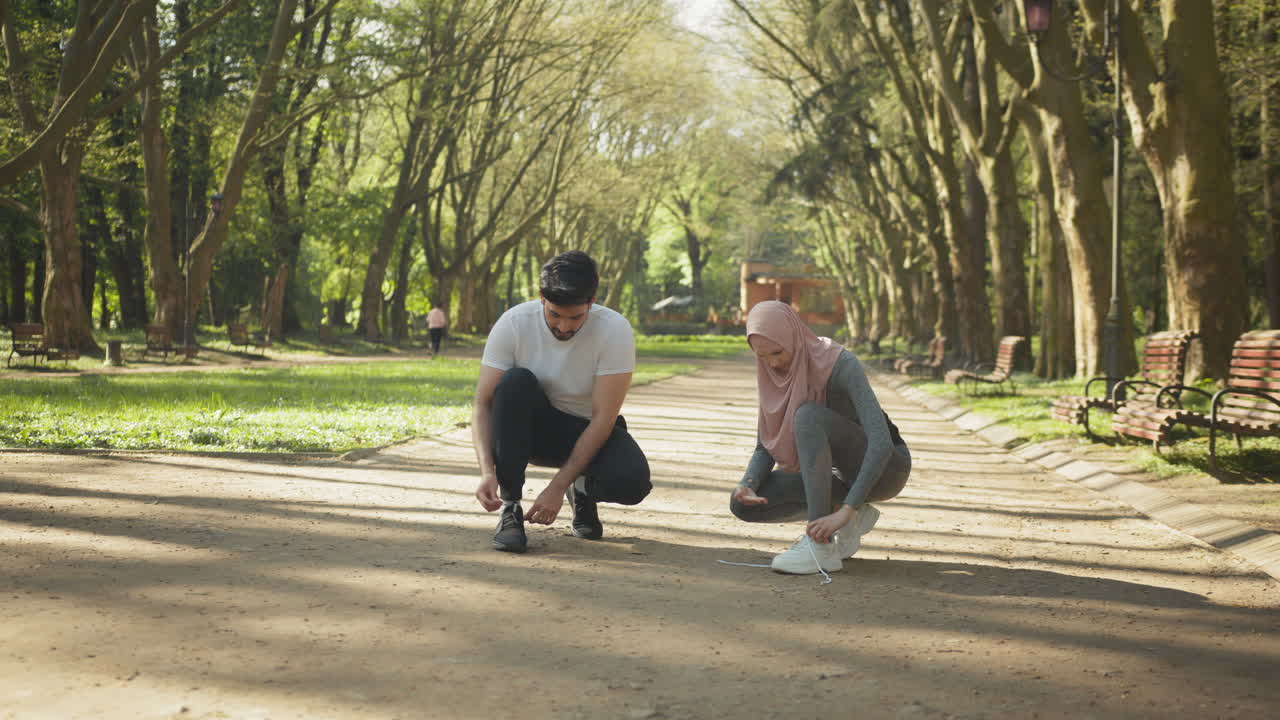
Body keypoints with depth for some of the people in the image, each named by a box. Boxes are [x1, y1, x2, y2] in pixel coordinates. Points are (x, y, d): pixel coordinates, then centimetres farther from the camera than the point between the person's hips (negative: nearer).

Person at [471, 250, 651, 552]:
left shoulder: (616, 331, -24)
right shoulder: (513, 324, -21)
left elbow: (603, 419, -24)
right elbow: (483, 404, -20)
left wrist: (558, 486, -30)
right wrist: (487, 471, -36)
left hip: (589, 432, -1)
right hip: (534, 429, 1)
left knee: (631, 481, -32)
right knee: (515, 381, -33)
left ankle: (584, 492, 6)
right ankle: (510, 508, -22)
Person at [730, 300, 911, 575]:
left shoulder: (842, 365, -27)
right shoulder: (773, 375, -7)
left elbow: (881, 441, -36)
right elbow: (765, 448, -3)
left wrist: (844, 511, -42)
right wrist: (746, 486, -25)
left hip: (886, 469, -7)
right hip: (844, 476, 7)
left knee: (808, 415, -34)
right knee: (742, 506, -13)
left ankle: (821, 546, -32)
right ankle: (854, 516, -2)